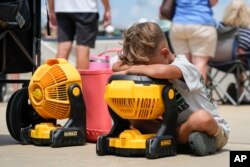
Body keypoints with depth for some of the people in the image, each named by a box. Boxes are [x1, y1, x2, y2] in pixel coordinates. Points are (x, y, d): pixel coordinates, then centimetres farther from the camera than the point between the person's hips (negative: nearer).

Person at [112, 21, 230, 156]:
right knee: (137, 122, -7)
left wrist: (130, 70, -32)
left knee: (201, 118, -40)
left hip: (213, 127, -6)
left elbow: (162, 71, -47)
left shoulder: (183, 66, -22)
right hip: (179, 127, 6)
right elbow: (116, 67, -8)